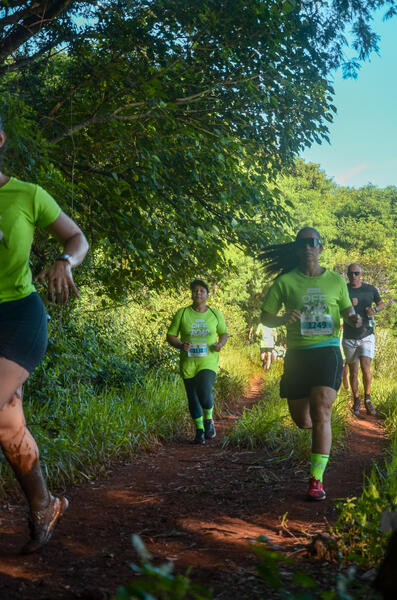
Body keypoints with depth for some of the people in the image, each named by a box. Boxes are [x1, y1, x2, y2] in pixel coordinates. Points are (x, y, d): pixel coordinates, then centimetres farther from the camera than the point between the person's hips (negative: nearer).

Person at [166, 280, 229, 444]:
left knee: (205, 392, -20)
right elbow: (170, 336, 3)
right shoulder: (182, 313, 0)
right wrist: (180, 346, -17)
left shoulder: (215, 314, 4)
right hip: (188, 362, 1)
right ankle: (199, 430, 23)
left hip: (209, 361, -1)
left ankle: (209, 419, 9)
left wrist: (220, 344, -6)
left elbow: (224, 333, 16)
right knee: (193, 398, 5)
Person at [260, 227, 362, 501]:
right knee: (302, 421, 7)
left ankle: (317, 480, -12)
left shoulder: (336, 280, 6)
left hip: (328, 350, -1)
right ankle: (320, 433, 46)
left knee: (321, 413, -16)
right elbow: (265, 316, 4)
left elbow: (347, 308, 21)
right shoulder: (285, 281, 1)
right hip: (297, 354, 1)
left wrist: (353, 317, -2)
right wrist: (282, 319, -17)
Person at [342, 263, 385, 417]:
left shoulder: (370, 289, 4)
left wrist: (375, 309, -2)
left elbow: (381, 304, 20)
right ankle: (356, 401, 22)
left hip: (367, 336, 0)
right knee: (353, 371, 6)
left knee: (365, 368, -15)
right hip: (349, 338, 0)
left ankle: (367, 399, 3)